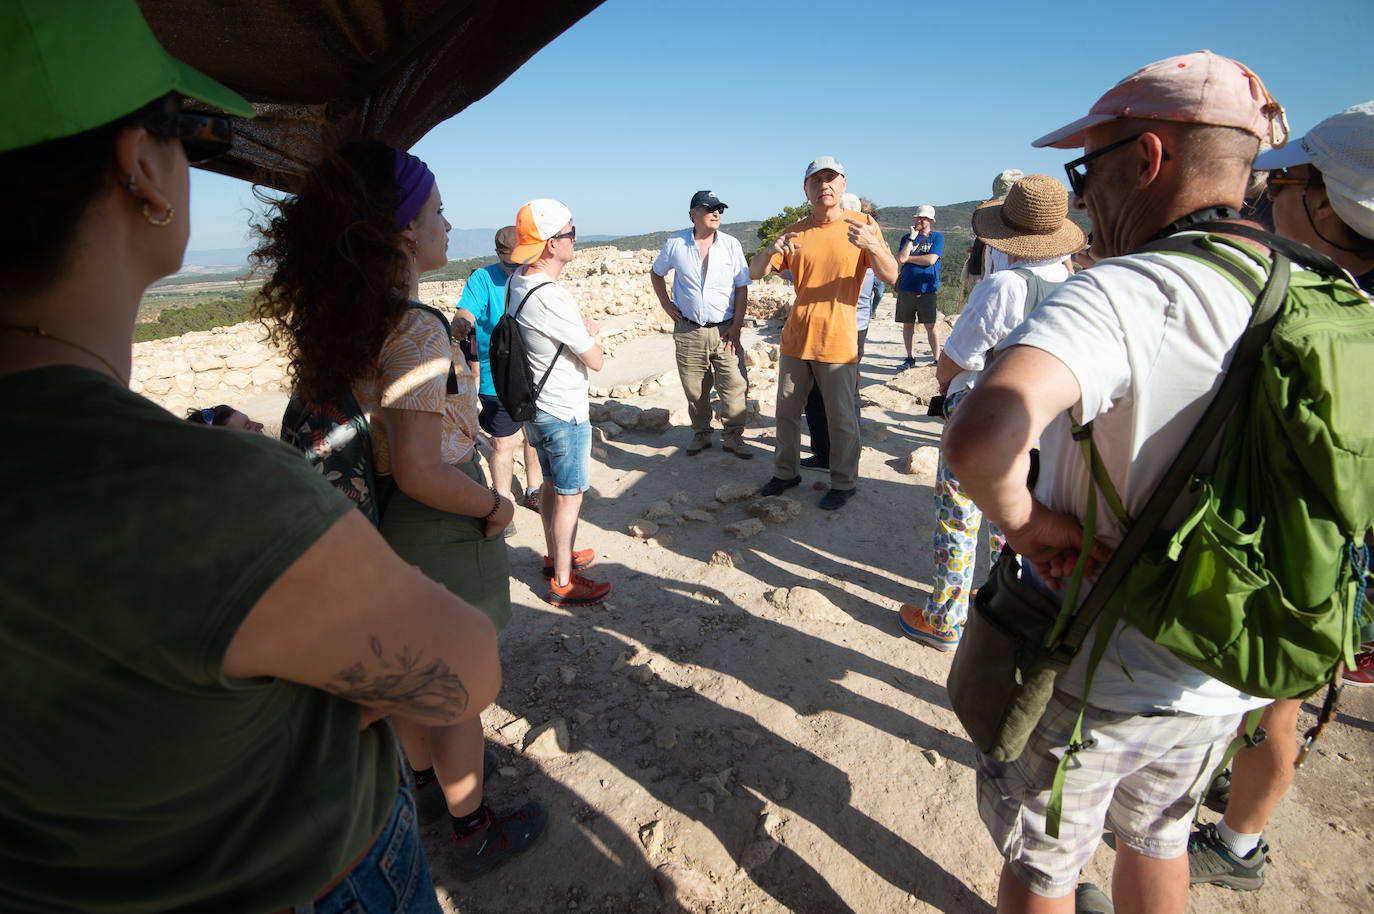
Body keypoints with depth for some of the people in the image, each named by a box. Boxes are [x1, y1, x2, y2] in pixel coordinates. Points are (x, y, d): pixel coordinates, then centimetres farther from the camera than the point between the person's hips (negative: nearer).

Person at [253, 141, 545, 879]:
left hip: (387, 518, 8)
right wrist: (495, 507, -16)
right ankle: (474, 831, 33)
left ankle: (424, 781, 52)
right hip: (439, 529, -8)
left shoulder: (347, 320, 1)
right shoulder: (419, 330, -26)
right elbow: (421, 472, -30)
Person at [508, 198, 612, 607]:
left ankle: (556, 556, 39)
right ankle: (562, 583, 15)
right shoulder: (550, 298, -27)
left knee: (553, 487, 22)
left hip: (539, 406, 9)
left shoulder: (518, 280, 1)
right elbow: (596, 361, -19)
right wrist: (590, 332, 1)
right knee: (569, 495, 3)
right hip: (565, 414, -9)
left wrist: (578, 328, 5)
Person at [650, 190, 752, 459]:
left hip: (724, 329, 0)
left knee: (733, 385, -4)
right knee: (694, 389, 7)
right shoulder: (675, 244, 3)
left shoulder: (731, 244, 2)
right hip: (688, 330, 0)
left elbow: (742, 288, 2)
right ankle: (701, 434, 25)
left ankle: (733, 437, 10)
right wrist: (666, 304, 7)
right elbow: (656, 274, 20)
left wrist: (736, 327, -5)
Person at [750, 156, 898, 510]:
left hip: (837, 341, -3)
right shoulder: (795, 232, 7)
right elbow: (754, 272, 1)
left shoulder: (863, 224, -1)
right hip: (795, 338, 4)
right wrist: (770, 251, -21)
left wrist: (871, 246, -31)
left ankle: (843, 483, 19)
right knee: (786, 411, 12)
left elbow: (890, 275, -11)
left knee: (841, 418, 2)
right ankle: (786, 472, 29)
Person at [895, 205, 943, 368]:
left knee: (930, 326, -3)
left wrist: (908, 258, -3)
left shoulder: (937, 237, 4)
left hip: (927, 289, -3)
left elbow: (931, 260, -10)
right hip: (906, 289, 3)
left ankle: (937, 358, 4)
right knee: (907, 324, 7)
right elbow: (900, 259, -4)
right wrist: (912, 238, -6)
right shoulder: (907, 237, 12)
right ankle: (910, 358, 17)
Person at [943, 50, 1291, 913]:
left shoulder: (1127, 294, -27)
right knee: (1157, 838, 33)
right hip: (1223, 680, 7)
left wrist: (1024, 519, -26)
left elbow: (981, 438, -46)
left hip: (1091, 674, -6)